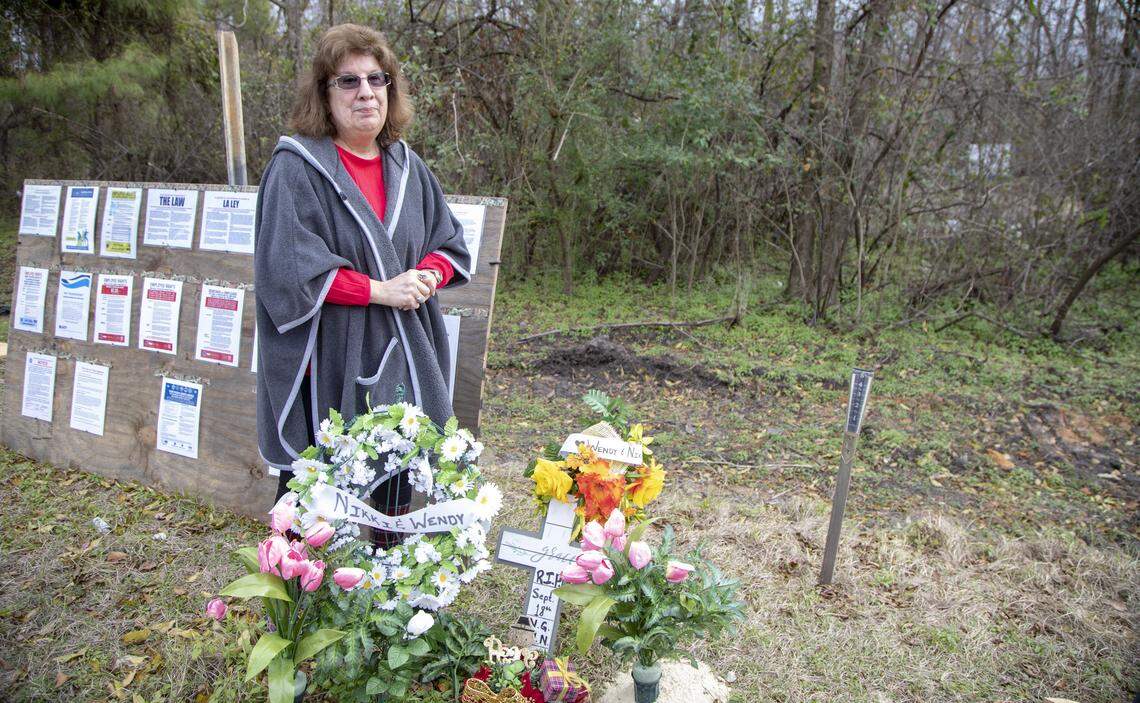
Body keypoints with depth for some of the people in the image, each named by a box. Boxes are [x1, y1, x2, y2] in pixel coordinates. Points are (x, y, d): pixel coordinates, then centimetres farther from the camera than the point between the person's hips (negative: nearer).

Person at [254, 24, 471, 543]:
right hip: (328, 368, -5)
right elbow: (287, 266, -17)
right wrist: (380, 290, -18)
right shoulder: (295, 168, -8)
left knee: (395, 500, 13)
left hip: (400, 360, 6)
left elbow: (449, 241, 16)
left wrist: (427, 275, -7)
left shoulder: (406, 165, 12)